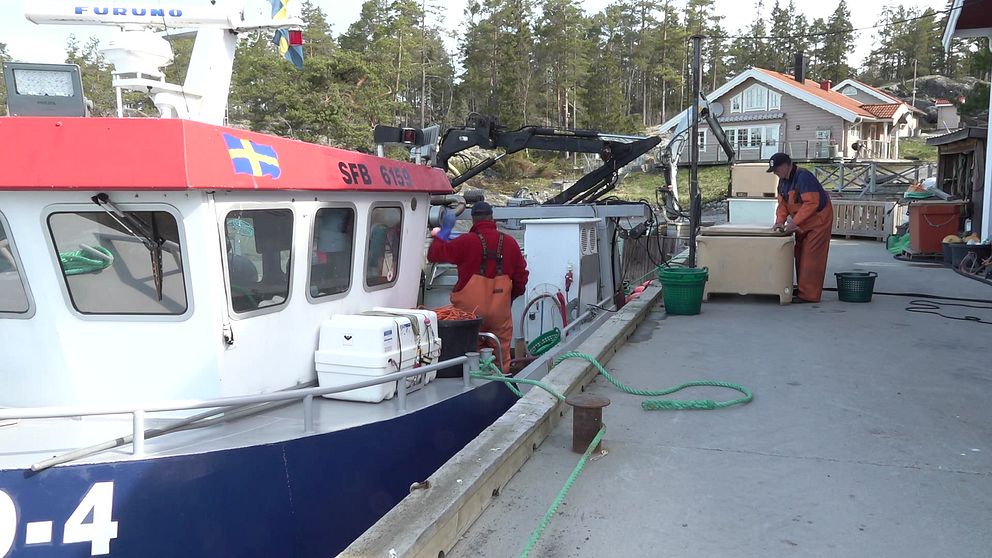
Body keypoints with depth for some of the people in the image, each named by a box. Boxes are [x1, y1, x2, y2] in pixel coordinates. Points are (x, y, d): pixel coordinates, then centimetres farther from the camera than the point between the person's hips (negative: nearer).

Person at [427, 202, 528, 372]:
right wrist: (511, 296, 26)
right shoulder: (509, 242, 4)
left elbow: (434, 255, -4)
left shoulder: (466, 241, -9)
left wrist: (443, 233, 9)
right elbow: (521, 276, 11)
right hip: (500, 312, 3)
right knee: (501, 356, 11)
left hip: (470, 310, -3)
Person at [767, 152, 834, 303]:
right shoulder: (783, 181, 5)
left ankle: (809, 295, -9)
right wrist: (780, 220, -11)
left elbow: (811, 203, -31)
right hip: (802, 222, 10)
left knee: (811, 257, -11)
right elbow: (782, 203, 7)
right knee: (800, 256, 14)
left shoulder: (803, 177, -25)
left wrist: (794, 222, -32)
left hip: (818, 220, -10)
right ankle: (803, 289, 25)